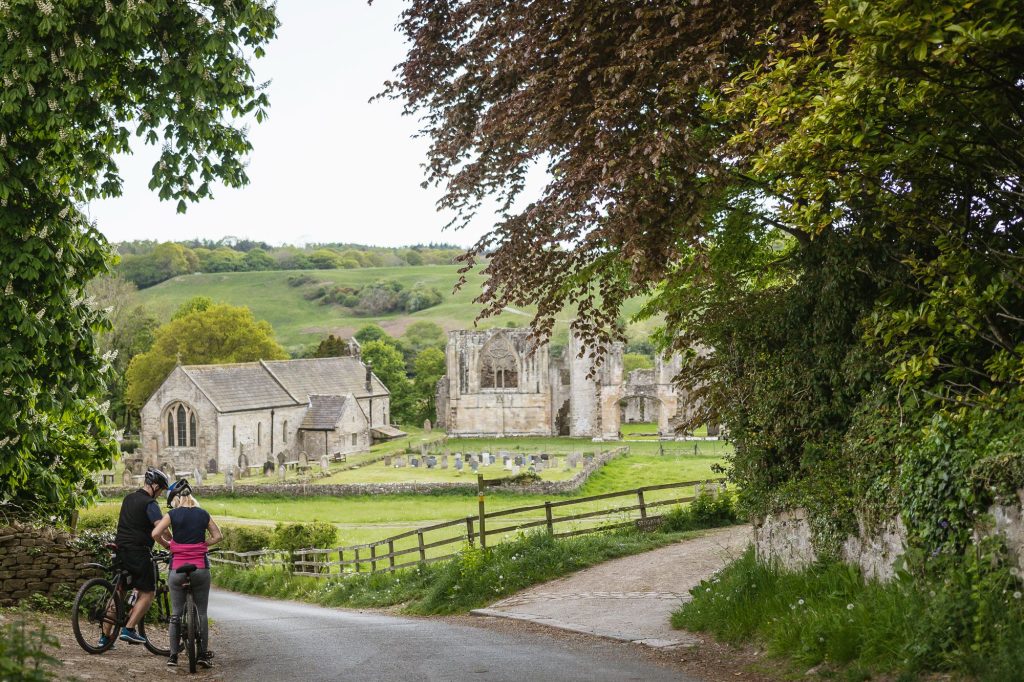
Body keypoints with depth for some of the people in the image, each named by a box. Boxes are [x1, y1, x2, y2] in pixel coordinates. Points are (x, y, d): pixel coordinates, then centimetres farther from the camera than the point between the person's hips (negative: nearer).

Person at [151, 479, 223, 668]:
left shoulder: (173, 514, -3)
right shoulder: (203, 514, 4)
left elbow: (155, 533, -12)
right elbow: (218, 536, 8)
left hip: (177, 570, -1)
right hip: (200, 568, 1)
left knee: (176, 613, 8)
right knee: (202, 612, 10)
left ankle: (173, 655, 7)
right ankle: (203, 654, 8)